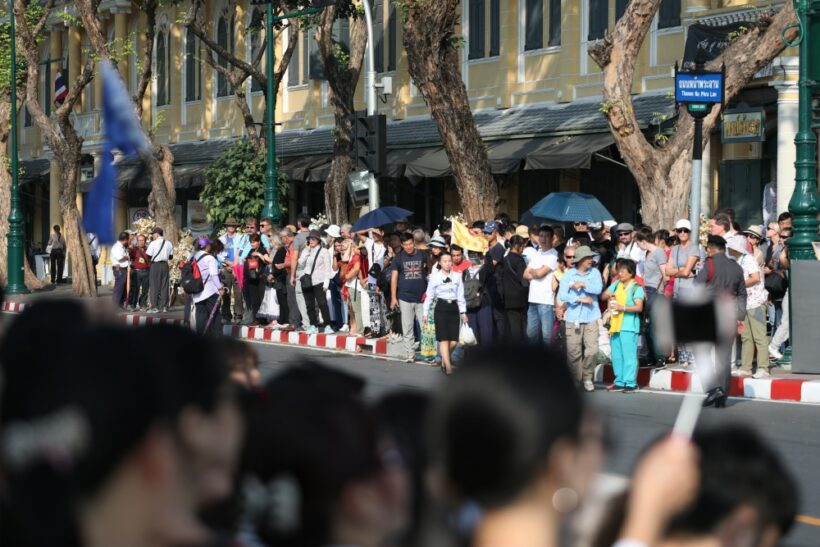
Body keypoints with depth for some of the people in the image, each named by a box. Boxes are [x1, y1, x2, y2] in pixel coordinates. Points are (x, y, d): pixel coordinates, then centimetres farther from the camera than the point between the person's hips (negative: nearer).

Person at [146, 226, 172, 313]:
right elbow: (170, 256, 11)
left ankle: (154, 307, -2)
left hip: (155, 265, -5)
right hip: (165, 265, 5)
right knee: (164, 286, 8)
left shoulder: (153, 243, -10)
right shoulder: (168, 243, 6)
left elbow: (148, 256, -11)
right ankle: (164, 307, 9)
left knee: (154, 286, 0)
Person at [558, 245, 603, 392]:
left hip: (591, 317, 1)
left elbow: (598, 289, -8)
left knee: (592, 349, -7)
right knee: (573, 351, -1)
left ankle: (587, 378, 8)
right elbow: (562, 295, -4)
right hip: (573, 318, -1)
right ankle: (576, 379, 13)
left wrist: (583, 284, -9)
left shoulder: (594, 272, 9)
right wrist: (580, 299, -10)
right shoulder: (568, 274, 4)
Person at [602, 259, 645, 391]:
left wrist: (623, 307, -23)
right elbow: (603, 296, 20)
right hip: (615, 325, 7)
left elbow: (639, 307, -13)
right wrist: (609, 295, -3)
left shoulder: (636, 288, -5)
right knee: (616, 355, 10)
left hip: (629, 326, -7)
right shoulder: (616, 284, 13)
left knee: (629, 355, -7)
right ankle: (619, 381, 17)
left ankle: (630, 382, -5)